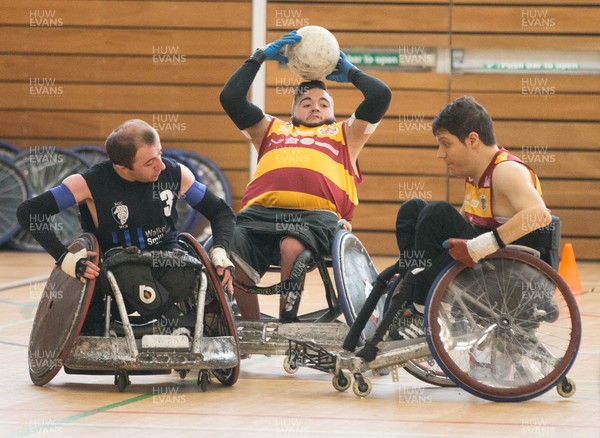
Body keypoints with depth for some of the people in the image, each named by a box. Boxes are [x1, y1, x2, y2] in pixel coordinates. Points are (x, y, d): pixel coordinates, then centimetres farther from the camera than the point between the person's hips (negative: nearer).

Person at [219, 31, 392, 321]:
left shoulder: (345, 134, 33)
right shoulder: (271, 129, 38)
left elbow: (381, 96, 24)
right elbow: (230, 97, 31)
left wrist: (350, 73, 39)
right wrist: (260, 56, 33)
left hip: (316, 213, -2)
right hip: (262, 210, 2)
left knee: (292, 248, -38)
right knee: (231, 259, -31)